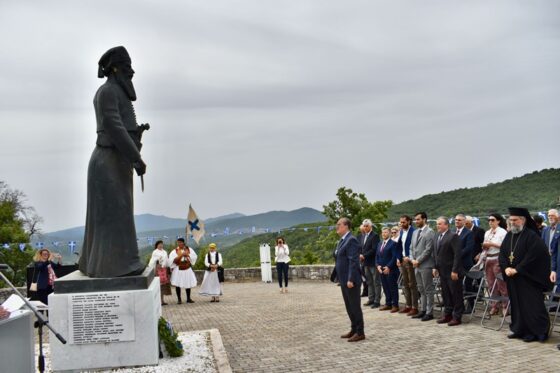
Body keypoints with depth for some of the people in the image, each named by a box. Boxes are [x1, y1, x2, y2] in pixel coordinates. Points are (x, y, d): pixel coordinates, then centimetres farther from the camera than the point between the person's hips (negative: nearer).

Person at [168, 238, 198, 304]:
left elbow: (194, 257, -3)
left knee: (188, 284, 7)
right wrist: (181, 255, -24)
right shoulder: (174, 251, -5)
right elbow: (173, 260, -17)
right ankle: (179, 299, 8)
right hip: (178, 269, -2)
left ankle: (188, 298, 19)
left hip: (188, 269, 2)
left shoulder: (189, 249, 3)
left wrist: (187, 255, -16)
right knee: (177, 284, -2)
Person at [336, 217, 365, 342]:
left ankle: (360, 332, 6)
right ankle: (354, 329, 25)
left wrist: (350, 279, -24)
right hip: (344, 280, 10)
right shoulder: (343, 240, 15)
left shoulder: (351, 240, -16)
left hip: (351, 280, -10)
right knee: (349, 306, 15)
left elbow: (353, 261, -21)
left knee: (355, 306, -2)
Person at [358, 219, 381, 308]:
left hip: (373, 262, -7)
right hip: (365, 262, 7)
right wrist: (360, 255, -6)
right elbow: (359, 247, 12)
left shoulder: (375, 236, -10)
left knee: (376, 282, 0)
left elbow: (374, 249, -17)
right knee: (369, 282, 12)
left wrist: (364, 256, -17)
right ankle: (371, 299, 19)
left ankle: (377, 301, 3)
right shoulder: (360, 236, 12)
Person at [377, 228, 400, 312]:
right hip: (382, 270, 6)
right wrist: (378, 265, 0)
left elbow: (394, 257, -13)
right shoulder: (379, 244, 16)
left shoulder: (393, 243, -7)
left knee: (393, 288, 0)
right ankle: (388, 304, 18)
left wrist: (388, 267, -17)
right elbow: (377, 256, 16)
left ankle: (395, 305, 7)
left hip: (391, 270, -6)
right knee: (385, 288, 10)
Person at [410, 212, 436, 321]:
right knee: (421, 290, 13)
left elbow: (428, 249, -15)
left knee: (428, 290, -1)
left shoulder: (429, 232, -9)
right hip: (416, 265, 8)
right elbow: (412, 248, 18)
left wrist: (418, 261, -14)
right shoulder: (415, 232, 16)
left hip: (425, 265, -8)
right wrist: (412, 260, 2)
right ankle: (423, 310, 20)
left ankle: (429, 312, 4)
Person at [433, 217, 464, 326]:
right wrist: (435, 267, 10)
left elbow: (458, 254, -17)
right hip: (442, 271, 8)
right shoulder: (436, 237, 12)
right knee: (445, 294, 13)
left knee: (456, 294, 2)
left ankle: (457, 317, 10)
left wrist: (455, 271, -19)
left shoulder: (453, 236, -13)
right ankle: (447, 314, 22)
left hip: (452, 272, -7)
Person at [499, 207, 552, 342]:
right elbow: (502, 253, 11)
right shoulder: (509, 236, 11)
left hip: (528, 277, -7)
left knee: (531, 306, -4)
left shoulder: (531, 236, -11)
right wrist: (506, 268, -6)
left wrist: (517, 269, -17)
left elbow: (533, 256, -18)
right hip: (512, 277, 7)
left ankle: (537, 332, 4)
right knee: (516, 305, 11)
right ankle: (519, 329, 21)